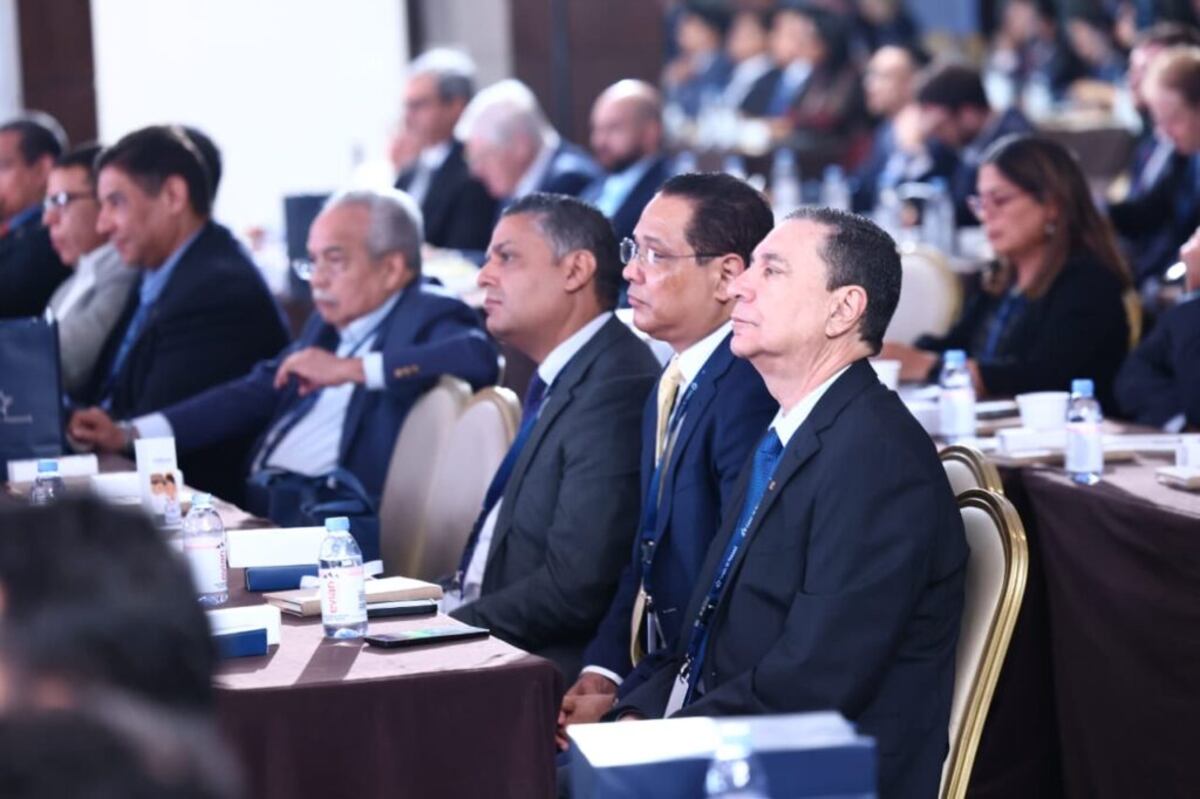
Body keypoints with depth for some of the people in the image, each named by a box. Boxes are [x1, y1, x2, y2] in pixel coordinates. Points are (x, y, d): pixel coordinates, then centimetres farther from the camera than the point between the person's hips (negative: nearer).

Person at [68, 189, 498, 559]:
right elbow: (253, 395, 22)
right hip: (258, 501, 8)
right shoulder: (328, 324, 23)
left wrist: (350, 369, -23)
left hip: (334, 516, -8)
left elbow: (479, 356, -23)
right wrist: (127, 434, 12)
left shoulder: (428, 316, -2)